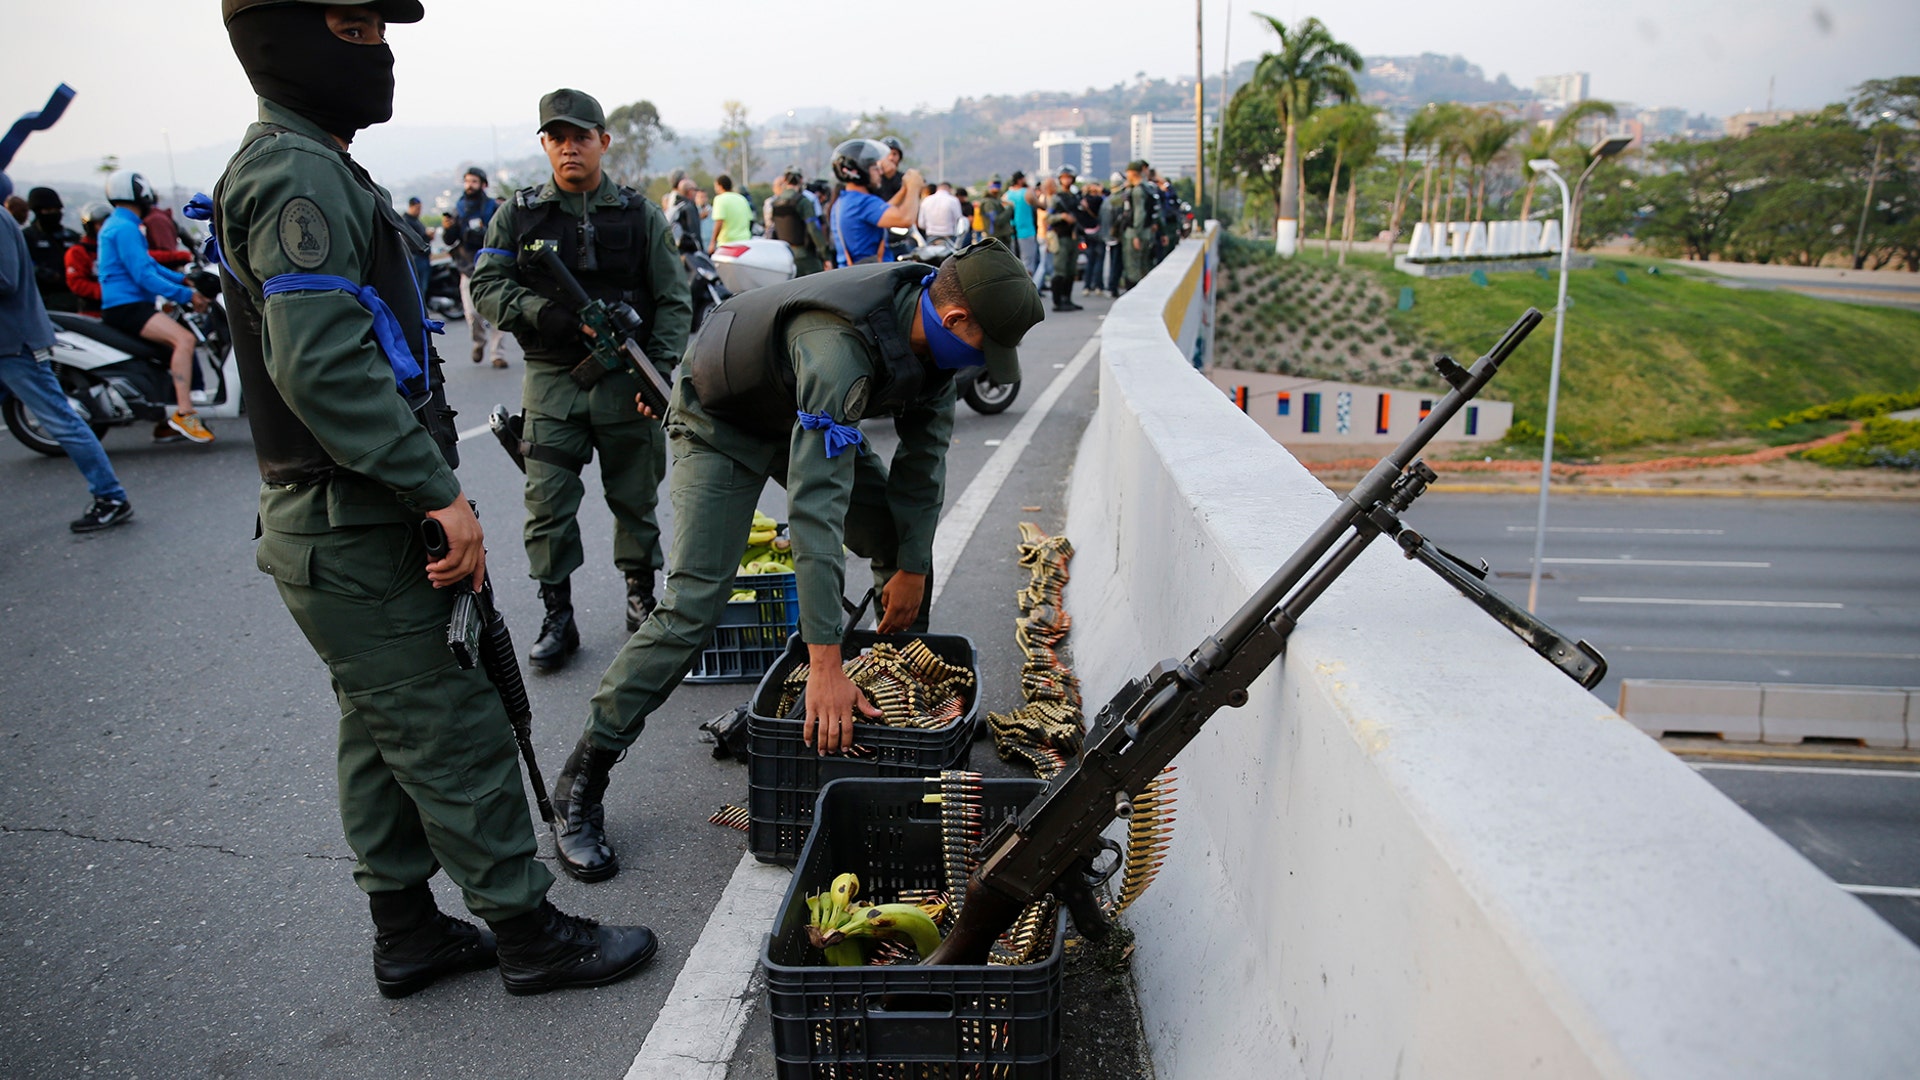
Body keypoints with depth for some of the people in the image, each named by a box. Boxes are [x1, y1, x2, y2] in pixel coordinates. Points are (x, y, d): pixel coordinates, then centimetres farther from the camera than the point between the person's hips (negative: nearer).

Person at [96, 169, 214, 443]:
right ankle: (184, 413, -38)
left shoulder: (116, 224, 23)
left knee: (179, 341, 22)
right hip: (125, 306, -12)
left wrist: (183, 280, 12)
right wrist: (187, 295, -19)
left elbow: (148, 265, 25)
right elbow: (144, 276, -20)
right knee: (184, 339, -29)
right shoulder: (125, 228, -12)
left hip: (130, 305, 12)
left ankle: (167, 420, 21)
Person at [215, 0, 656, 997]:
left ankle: (406, 934, 31)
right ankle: (528, 932, 15)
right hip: (358, 540, -11)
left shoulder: (306, 169, 17)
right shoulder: (296, 177, -17)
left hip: (345, 528, 11)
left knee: (385, 734, 17)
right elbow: (323, 368, -28)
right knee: (455, 733, 0)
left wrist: (427, 487, 18)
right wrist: (439, 492, -25)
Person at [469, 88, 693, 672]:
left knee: (636, 497, 9)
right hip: (551, 380, 0)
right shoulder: (519, 214, 6)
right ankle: (557, 617, 10)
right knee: (548, 502, -1)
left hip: (626, 380, 0)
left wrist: (659, 366, -11)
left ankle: (641, 596, 27)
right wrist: (538, 310, -17)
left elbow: (674, 300, 3)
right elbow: (486, 284, 3)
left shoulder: (639, 214, 5)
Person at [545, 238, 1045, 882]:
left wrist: (912, 565, -4)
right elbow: (816, 505, -48)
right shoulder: (840, 347, -43)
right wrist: (826, 665, -49)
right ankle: (579, 786, -6)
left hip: (809, 419, 8)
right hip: (723, 424, -8)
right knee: (693, 604, -18)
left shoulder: (931, 330, -16)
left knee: (907, 548, 3)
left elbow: (924, 450, -3)